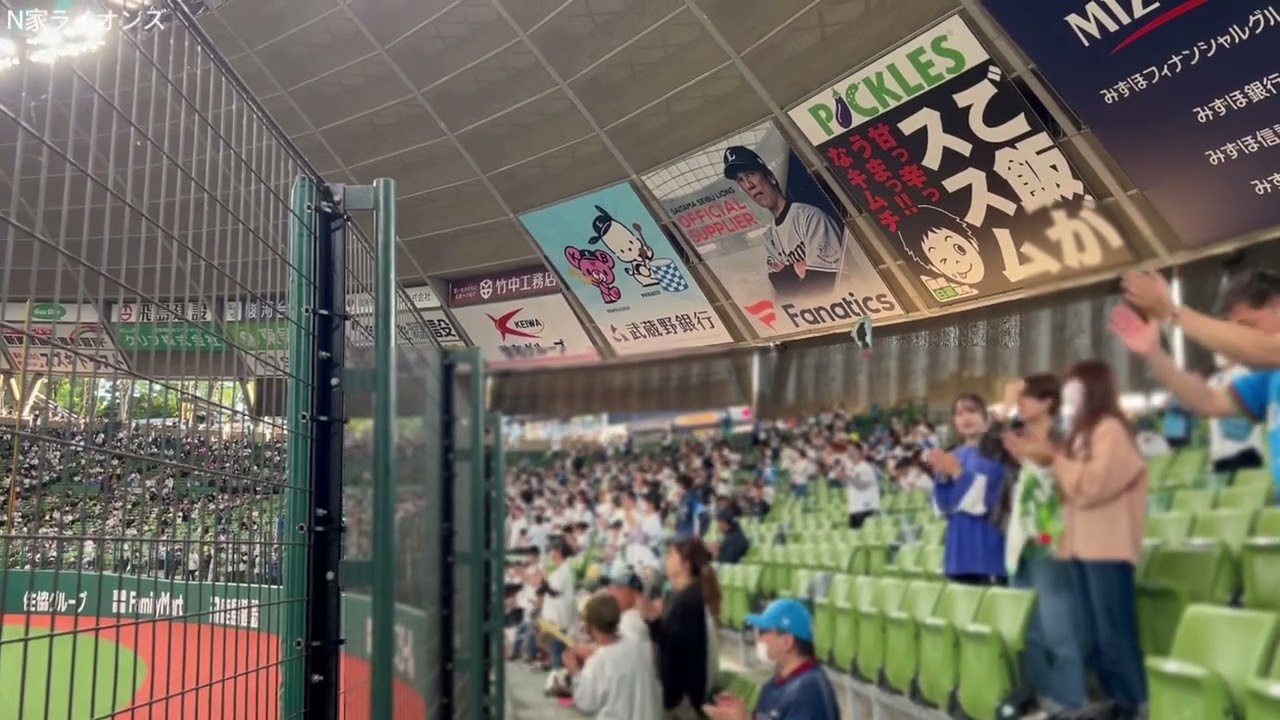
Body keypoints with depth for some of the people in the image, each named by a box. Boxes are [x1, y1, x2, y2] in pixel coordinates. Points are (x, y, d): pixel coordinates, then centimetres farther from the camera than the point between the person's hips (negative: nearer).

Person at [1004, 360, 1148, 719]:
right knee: (1094, 636, 10)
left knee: (1115, 635, -7)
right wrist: (1036, 460, 8)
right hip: (1084, 547, 9)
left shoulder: (1111, 429, -8)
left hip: (1107, 548, -9)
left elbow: (1091, 485, -16)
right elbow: (1068, 486, 18)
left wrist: (1054, 458, -8)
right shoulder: (1081, 432, 18)